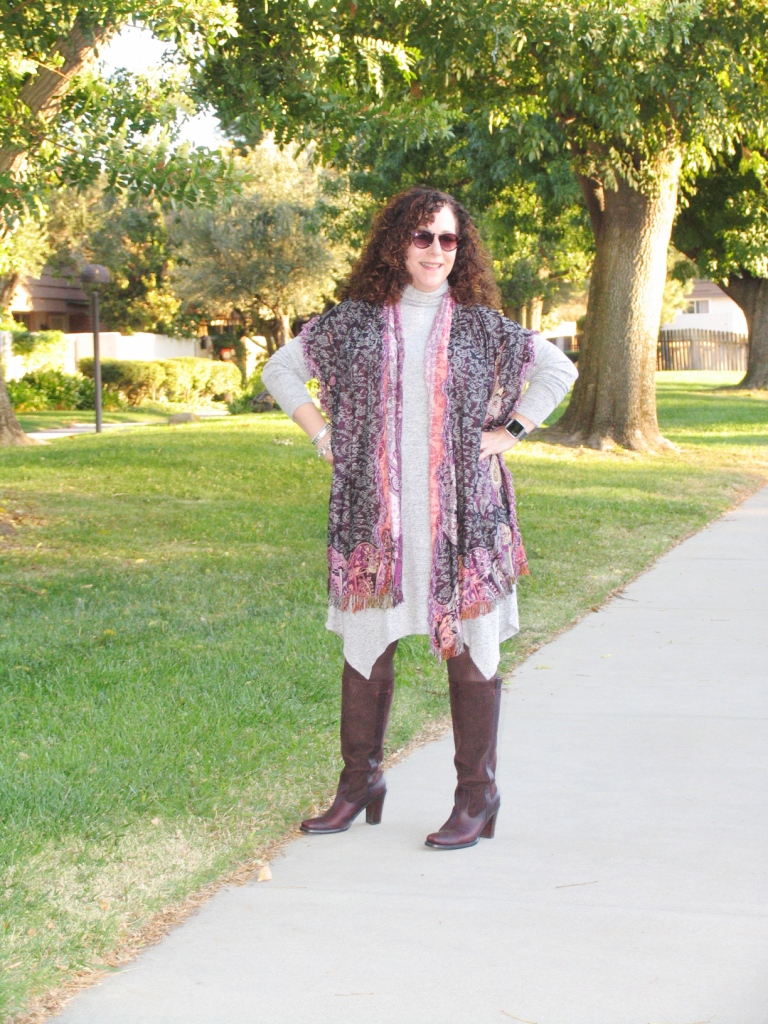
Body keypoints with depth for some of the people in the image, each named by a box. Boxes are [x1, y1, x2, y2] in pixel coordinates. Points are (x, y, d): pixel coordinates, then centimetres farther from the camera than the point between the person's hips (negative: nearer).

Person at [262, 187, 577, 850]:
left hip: (460, 513, -1)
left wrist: (507, 433, 4)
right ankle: (360, 784, 21)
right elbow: (281, 370, 16)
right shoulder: (355, 321, 6)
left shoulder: (480, 327, 5)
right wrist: (324, 436, 6)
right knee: (366, 646, 7)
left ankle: (477, 796, 10)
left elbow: (558, 369, 13)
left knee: (469, 650, 0)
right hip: (372, 513, 1)